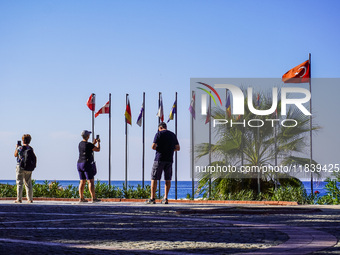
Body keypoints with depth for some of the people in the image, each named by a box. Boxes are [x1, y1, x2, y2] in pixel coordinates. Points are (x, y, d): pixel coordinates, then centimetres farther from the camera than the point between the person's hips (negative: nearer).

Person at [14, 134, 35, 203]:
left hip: (20, 166, -4)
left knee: (19, 183, 0)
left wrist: (17, 147, 18)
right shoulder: (31, 149, 1)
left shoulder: (20, 148, -11)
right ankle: (30, 199, 8)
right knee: (28, 183, 10)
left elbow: (15, 155, 3)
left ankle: (19, 199, -4)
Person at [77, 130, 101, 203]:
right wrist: (98, 143, 13)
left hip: (80, 164, 8)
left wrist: (94, 143, 27)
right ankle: (93, 198, -10)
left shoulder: (80, 144, 10)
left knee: (82, 182, 9)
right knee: (91, 181, -7)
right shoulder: (88, 144, -15)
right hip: (87, 164, -8)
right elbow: (98, 149, -5)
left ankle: (81, 198, 5)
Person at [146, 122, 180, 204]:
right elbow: (178, 148, 10)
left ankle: (152, 198, -2)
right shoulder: (173, 135, 10)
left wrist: (155, 148, 9)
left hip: (159, 158, -4)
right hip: (169, 160, 4)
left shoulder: (159, 134, -4)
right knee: (168, 179, 9)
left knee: (154, 179, 1)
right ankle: (165, 198, 3)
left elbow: (153, 146, -12)